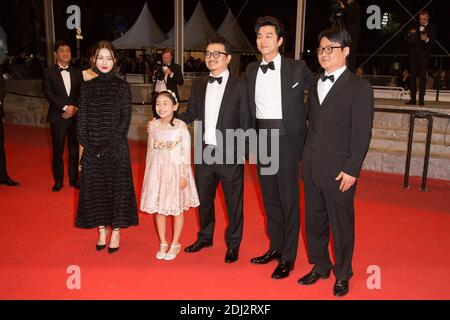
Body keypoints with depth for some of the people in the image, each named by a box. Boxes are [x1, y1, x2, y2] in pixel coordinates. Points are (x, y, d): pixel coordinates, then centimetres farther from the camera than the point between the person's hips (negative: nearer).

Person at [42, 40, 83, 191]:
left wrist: (75, 108, -11)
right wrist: (65, 107, -16)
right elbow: (48, 94, -7)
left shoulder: (77, 73, 11)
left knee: (74, 149, 7)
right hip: (57, 117, -2)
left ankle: (74, 178, 19)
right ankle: (58, 181, 13)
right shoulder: (49, 73, 2)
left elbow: (81, 94, 5)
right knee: (57, 151, 2)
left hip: (75, 116, 3)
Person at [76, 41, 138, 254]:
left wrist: (110, 144, -13)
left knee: (117, 187, 4)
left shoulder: (122, 86, -1)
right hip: (92, 148, 3)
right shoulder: (87, 87, 7)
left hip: (116, 147, -3)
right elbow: (82, 119, 5)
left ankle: (116, 232, 18)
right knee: (94, 188, 8)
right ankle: (102, 230, 24)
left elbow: (126, 119, -5)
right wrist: (86, 146, -6)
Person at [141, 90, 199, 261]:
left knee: (177, 208, 8)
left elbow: (186, 152, -8)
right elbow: (150, 151, 9)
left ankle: (175, 244, 24)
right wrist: (148, 172, 9)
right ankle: (163, 243, 27)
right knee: (159, 209, 11)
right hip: (157, 170, 4)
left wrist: (184, 175, -11)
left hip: (176, 170, -4)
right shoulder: (153, 126, 2)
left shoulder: (181, 126, -10)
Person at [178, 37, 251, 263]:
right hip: (204, 152, 5)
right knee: (203, 198, 18)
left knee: (234, 202, 8)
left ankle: (233, 244, 26)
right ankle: (205, 237, 38)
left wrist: (241, 152, -11)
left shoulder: (239, 85, -4)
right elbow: (191, 115, 12)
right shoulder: (198, 86, 9)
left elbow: (245, 122, -5)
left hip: (230, 154, -4)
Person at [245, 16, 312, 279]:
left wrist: (305, 121, -1)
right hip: (262, 139, 5)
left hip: (287, 139, -5)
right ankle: (275, 247, 30)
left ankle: (288, 257, 13)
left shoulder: (297, 68, -4)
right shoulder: (251, 70, 9)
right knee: (269, 197, 14)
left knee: (289, 198, 1)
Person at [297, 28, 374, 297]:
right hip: (312, 170, 6)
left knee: (341, 226, 8)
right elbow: (312, 125, 13)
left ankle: (342, 275, 27)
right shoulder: (315, 84, 13)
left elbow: (362, 133, -10)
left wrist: (351, 170, -14)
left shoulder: (359, 87, -6)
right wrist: (305, 159, 8)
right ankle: (320, 267, 35)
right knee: (314, 222, 15)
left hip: (339, 172, -5)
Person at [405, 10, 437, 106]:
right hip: (414, 55, 4)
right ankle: (413, 99, 6)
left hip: (424, 55, -4)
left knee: (422, 77, -4)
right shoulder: (415, 26, 14)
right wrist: (410, 34, -7)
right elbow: (409, 39, 13)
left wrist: (426, 39, -28)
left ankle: (421, 99, -3)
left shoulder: (432, 27, 3)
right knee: (412, 76, 2)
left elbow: (432, 41, -7)